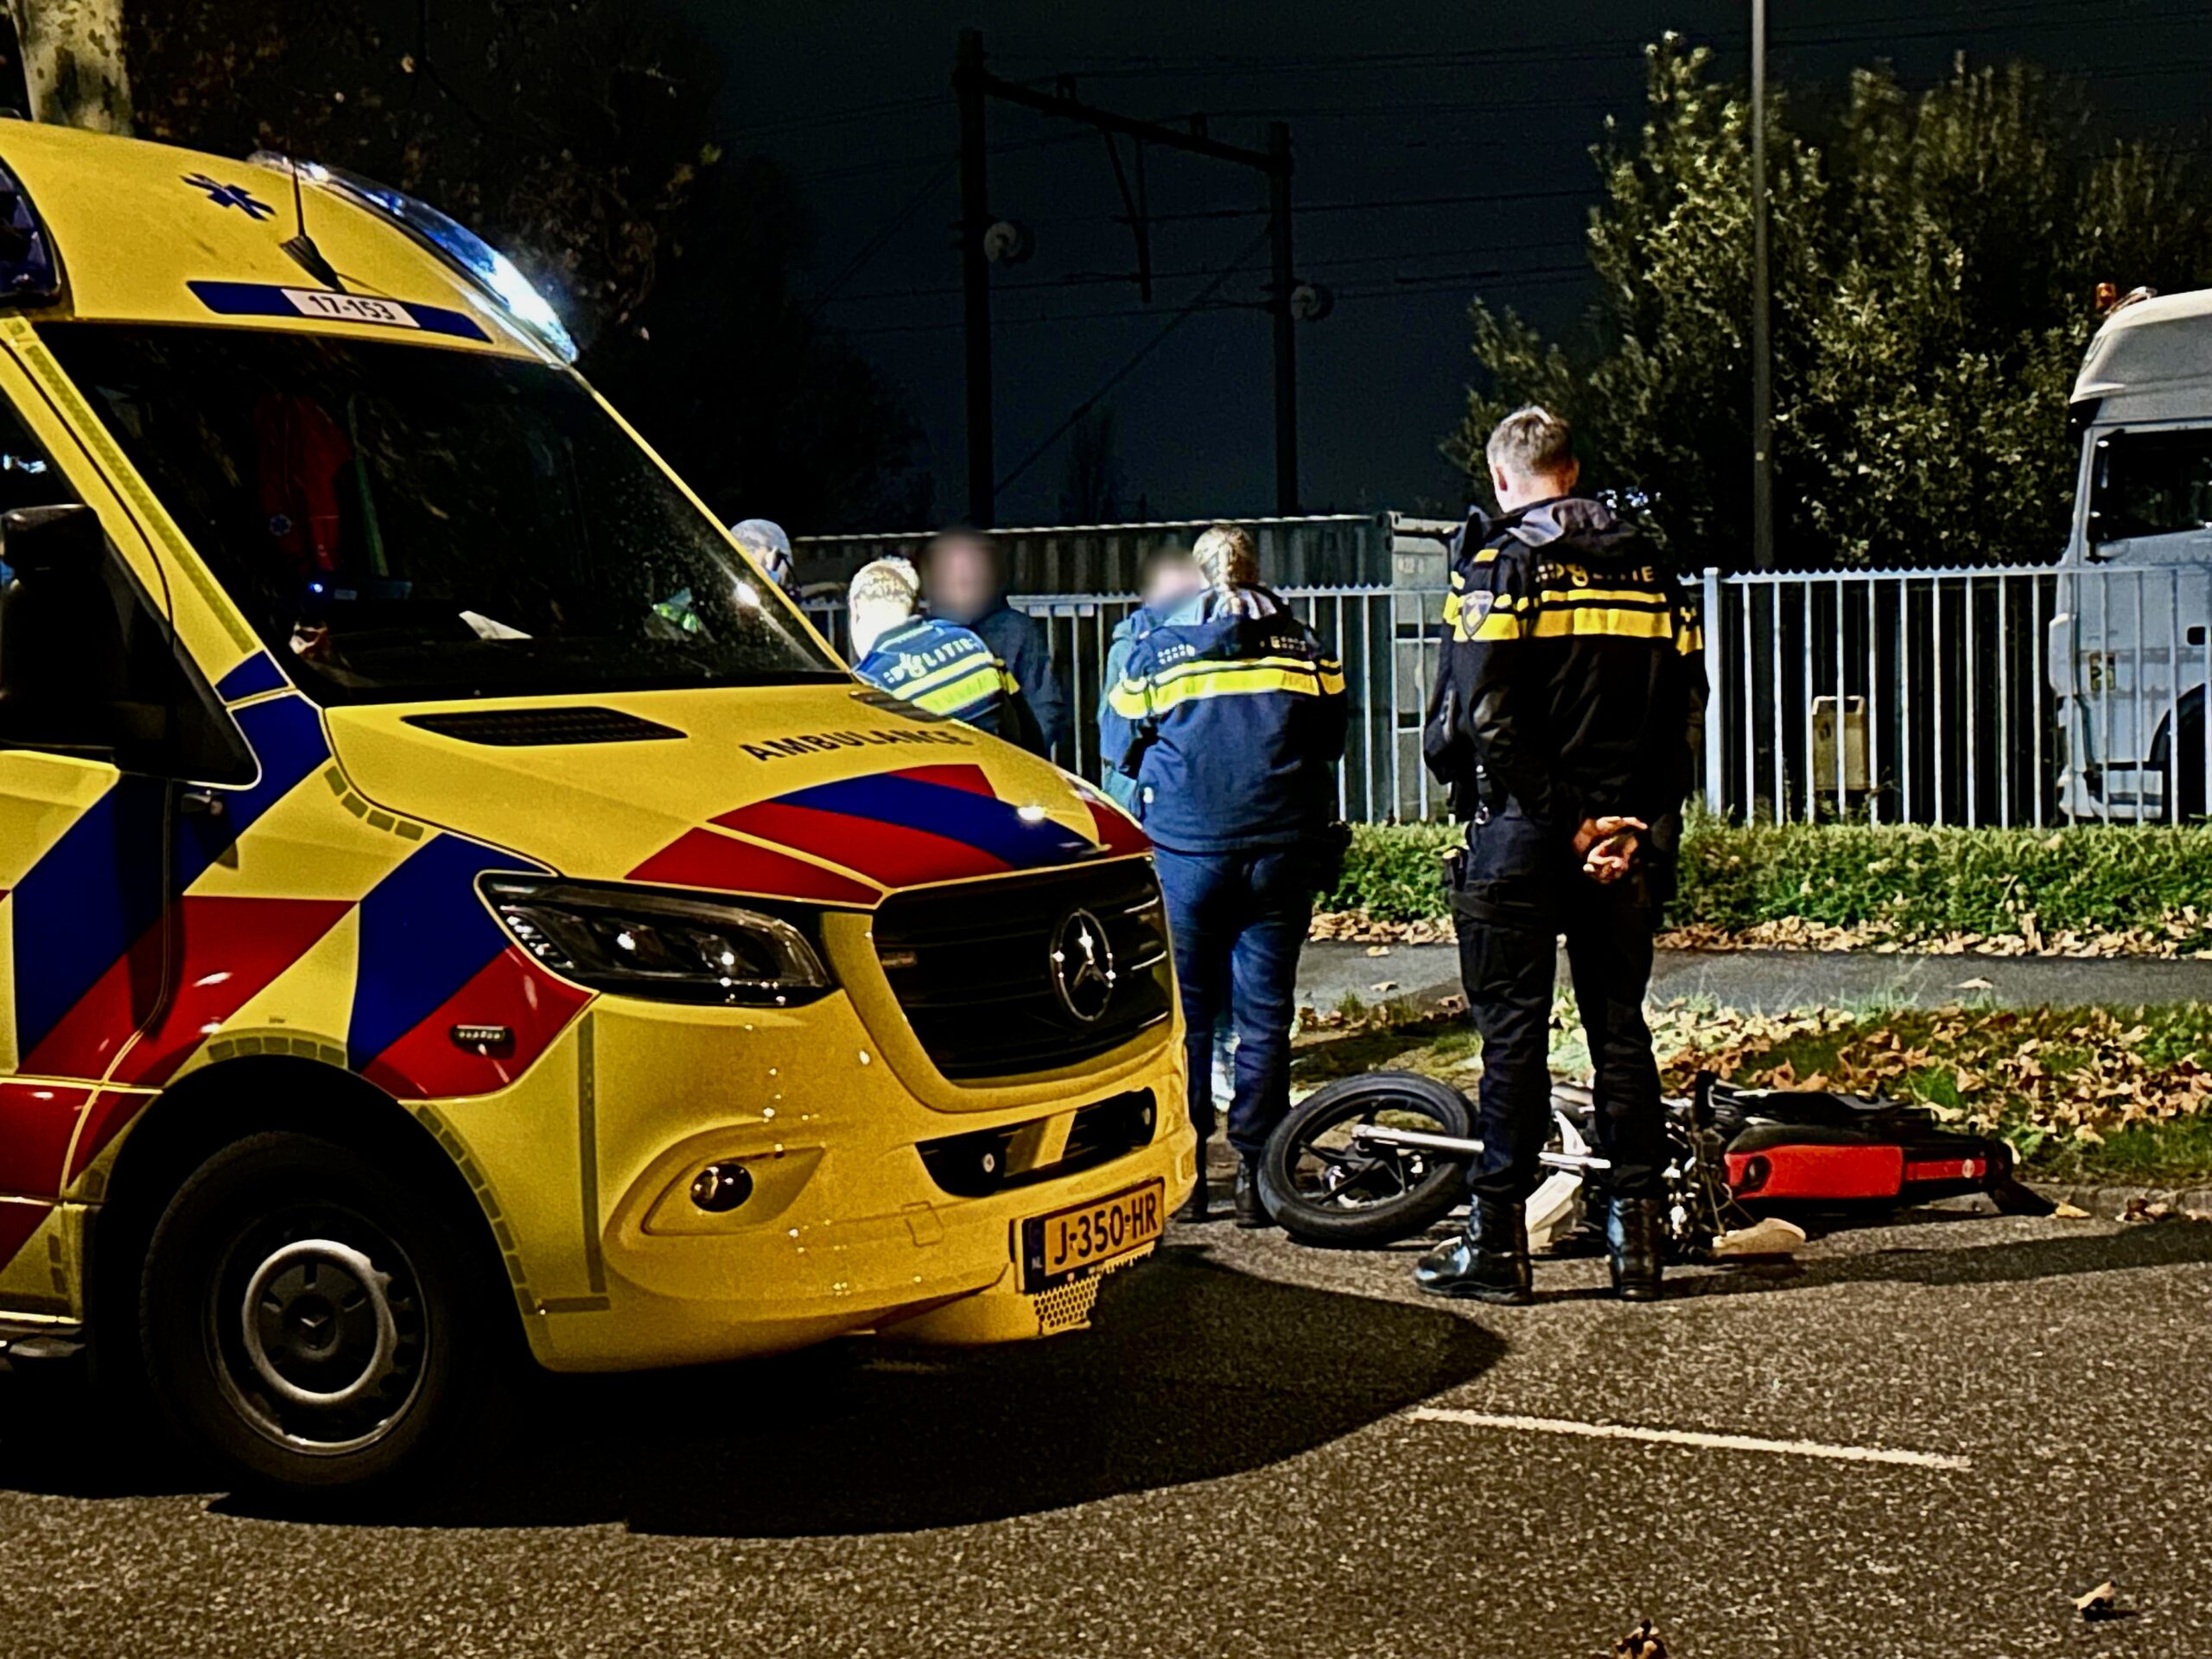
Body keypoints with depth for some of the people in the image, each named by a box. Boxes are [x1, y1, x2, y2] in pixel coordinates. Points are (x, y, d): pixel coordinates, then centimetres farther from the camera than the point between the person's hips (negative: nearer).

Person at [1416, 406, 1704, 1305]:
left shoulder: (1499, 563, -6)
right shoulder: (1647, 566, 11)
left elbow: (1482, 718, -16)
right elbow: (1685, 705, 5)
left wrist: (1567, 821, -13)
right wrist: (1644, 823, 0)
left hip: (1523, 829, -5)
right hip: (1630, 836, 5)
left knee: (1513, 1029, 0)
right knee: (1620, 1024, 10)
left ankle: (1498, 1240, 3)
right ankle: (1637, 1235, 12)